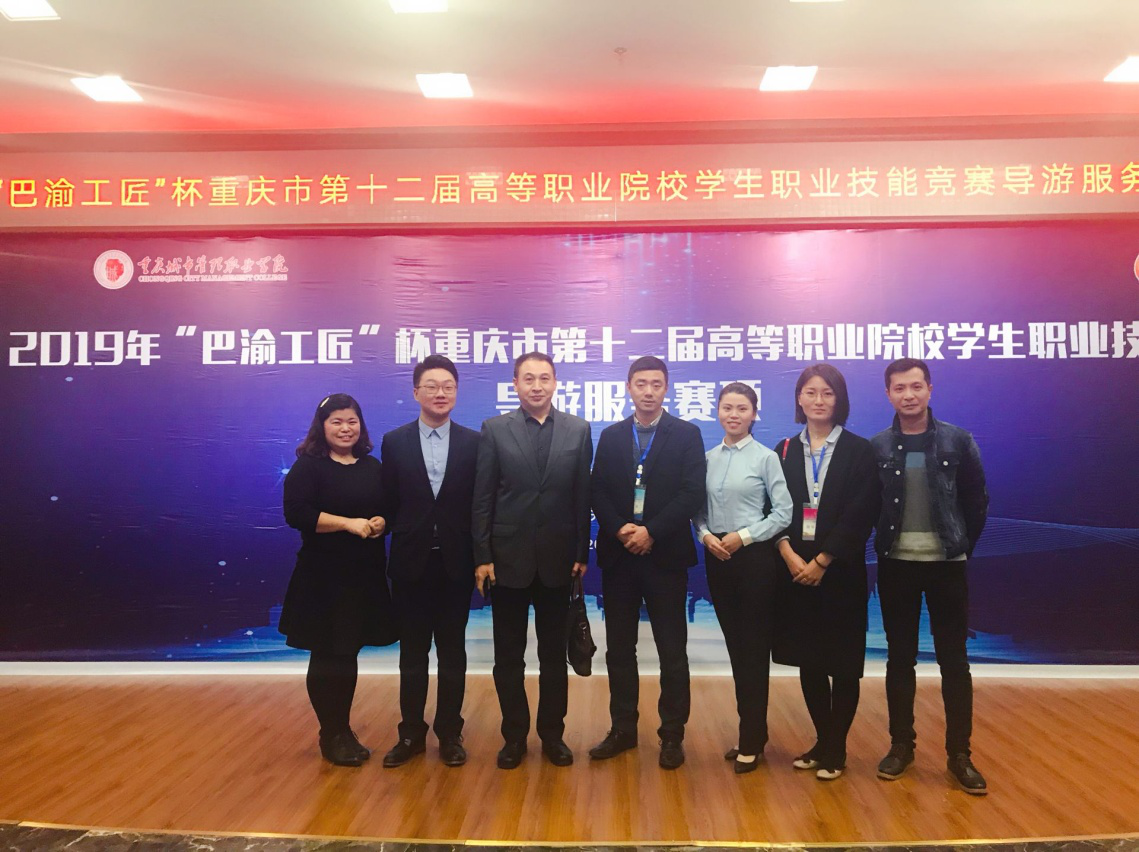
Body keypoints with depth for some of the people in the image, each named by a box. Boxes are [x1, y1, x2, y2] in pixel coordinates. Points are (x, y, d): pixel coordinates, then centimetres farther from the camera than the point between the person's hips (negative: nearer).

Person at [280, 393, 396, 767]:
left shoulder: (372, 466, 10)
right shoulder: (308, 465, -6)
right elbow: (296, 513, -17)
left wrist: (380, 522, -9)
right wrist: (349, 523, -20)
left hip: (365, 575, 5)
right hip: (322, 576, -4)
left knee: (348, 653, 13)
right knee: (326, 656, 4)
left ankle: (343, 730, 26)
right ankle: (330, 735, 20)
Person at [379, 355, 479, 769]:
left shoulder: (473, 443, -1)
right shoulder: (394, 442, 1)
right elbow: (389, 505, 2)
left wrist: (479, 556, -5)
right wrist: (399, 536, -5)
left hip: (455, 564, 0)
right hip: (410, 563, 1)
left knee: (452, 653, 10)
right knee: (412, 653, 11)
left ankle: (450, 734, 23)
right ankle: (411, 734, 25)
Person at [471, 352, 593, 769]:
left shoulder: (578, 430, 1)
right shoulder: (494, 429, -2)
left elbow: (583, 497, 1)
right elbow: (482, 499, -3)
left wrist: (582, 554, -1)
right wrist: (482, 557, -6)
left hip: (557, 559, 1)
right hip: (508, 558, -1)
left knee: (554, 654, 13)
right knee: (509, 656, 10)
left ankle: (552, 734, 27)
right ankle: (514, 735, 25)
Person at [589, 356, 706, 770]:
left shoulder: (687, 434, 0)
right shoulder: (611, 436, 9)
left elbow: (692, 493, -9)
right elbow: (598, 492, 4)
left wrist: (651, 532, -16)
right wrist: (619, 529, -13)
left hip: (665, 554, -3)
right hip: (618, 554, 3)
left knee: (672, 650, 5)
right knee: (619, 649, 10)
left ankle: (672, 735, 17)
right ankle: (623, 729, 23)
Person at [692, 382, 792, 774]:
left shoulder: (765, 457, -5)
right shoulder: (707, 458, 7)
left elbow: (783, 512, -7)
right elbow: (700, 509, 10)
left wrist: (744, 536, -14)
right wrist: (705, 535, -8)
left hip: (754, 556, -4)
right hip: (717, 557, 5)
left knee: (754, 647, 2)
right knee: (735, 646, 12)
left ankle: (752, 740, 12)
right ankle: (750, 729, 25)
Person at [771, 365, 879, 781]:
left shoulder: (859, 451, -2)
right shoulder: (785, 450, 8)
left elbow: (861, 514, -9)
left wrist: (821, 562, -13)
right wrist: (789, 554, -13)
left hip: (840, 571, -3)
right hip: (795, 570, 3)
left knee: (843, 663, 5)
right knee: (808, 661, 11)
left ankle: (836, 749, 18)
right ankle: (822, 741, 25)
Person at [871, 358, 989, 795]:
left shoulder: (958, 441, -2)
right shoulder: (877, 447, -2)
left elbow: (977, 500, 4)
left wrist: (963, 546, 3)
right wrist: (882, 542, -1)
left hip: (946, 564, 0)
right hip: (896, 564, 1)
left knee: (953, 659, 5)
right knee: (900, 658, 9)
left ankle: (959, 753, 16)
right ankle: (901, 744, 21)